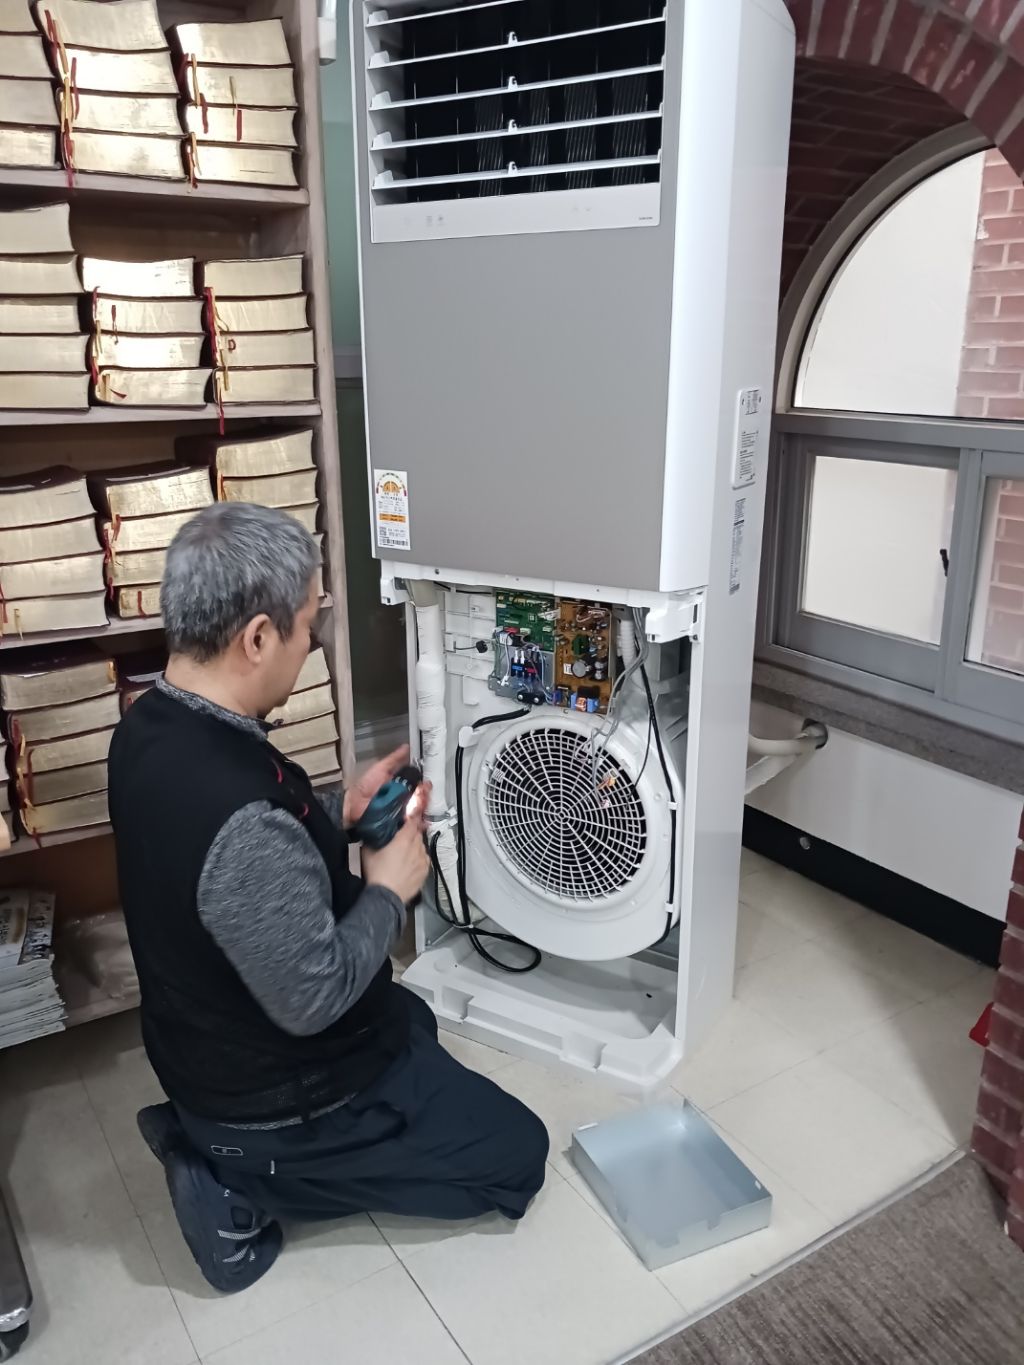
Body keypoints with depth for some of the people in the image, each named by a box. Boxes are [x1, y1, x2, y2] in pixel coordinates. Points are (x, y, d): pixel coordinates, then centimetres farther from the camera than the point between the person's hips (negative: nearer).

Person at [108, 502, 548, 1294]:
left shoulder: (151, 727, -9)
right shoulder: (244, 821, -39)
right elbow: (313, 1000, -28)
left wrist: (339, 812, 0)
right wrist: (388, 893, -14)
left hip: (205, 1046, 9)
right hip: (273, 1093, -8)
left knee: (412, 1020, 33)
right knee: (515, 1155, 8)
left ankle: (219, 1142, 17)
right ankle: (248, 1179, 4)